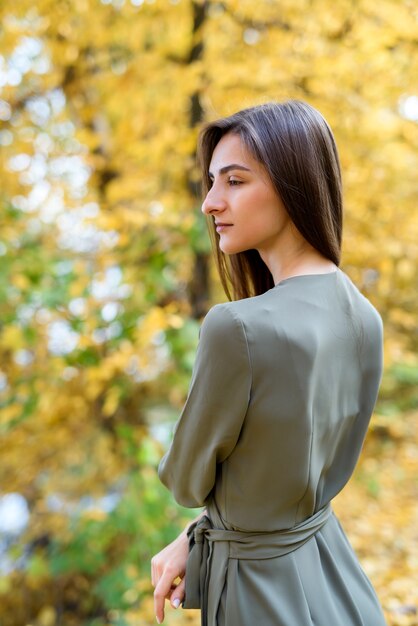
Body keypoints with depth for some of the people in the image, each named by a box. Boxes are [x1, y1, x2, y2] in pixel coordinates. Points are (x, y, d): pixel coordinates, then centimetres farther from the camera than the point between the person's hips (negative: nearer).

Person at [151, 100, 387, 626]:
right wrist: (192, 539, 0)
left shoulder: (236, 326, -31)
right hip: (330, 567, 7)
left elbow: (187, 482, -15)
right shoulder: (365, 317, -6)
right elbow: (298, 467, 3)